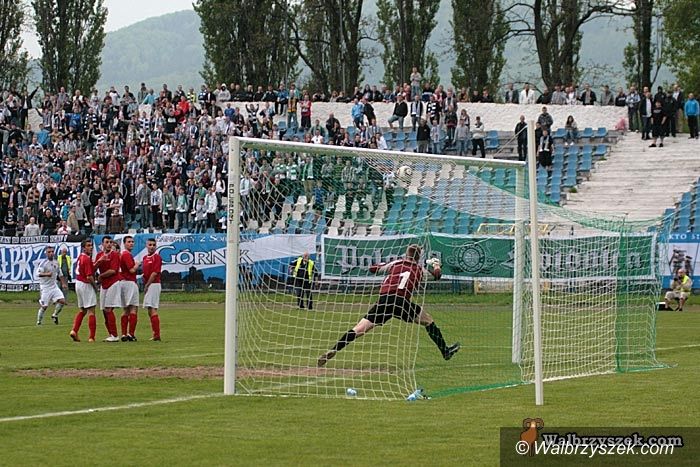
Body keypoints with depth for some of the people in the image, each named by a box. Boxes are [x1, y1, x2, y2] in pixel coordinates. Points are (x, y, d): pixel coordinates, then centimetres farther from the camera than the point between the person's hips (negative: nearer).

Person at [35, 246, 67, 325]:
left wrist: (63, 283, 16)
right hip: (45, 287, -6)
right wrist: (46, 274, -41)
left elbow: (60, 274, 22)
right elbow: (38, 274, -26)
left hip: (54, 286, 6)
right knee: (44, 306, -4)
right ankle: (38, 322, 15)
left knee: (62, 301, -10)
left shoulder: (56, 262, 8)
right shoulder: (43, 263, -14)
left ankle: (55, 315, 12)